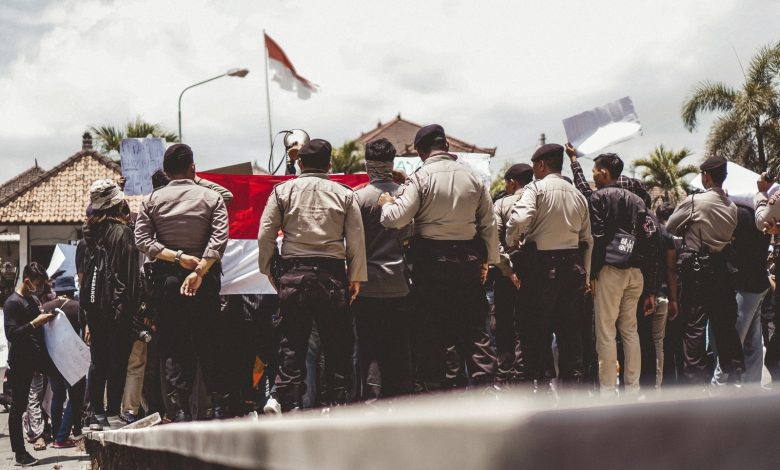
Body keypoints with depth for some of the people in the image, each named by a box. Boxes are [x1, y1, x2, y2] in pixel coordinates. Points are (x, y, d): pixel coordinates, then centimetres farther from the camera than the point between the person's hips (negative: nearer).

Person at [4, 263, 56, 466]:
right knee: (18, 407, -1)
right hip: (21, 360, -8)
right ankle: (20, 452, 6)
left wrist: (45, 318, 5)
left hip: (37, 355, 8)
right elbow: (11, 334, -21)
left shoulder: (35, 299, 12)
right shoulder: (13, 303, -13)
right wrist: (35, 323, -26)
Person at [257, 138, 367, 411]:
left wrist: (267, 269, 11)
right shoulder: (344, 194, 5)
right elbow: (356, 239, 2)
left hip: (294, 274, 0)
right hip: (332, 274, 0)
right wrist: (356, 277, 7)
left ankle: (290, 404, -1)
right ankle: (338, 401, 7)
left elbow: (265, 234, 2)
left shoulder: (283, 191, 6)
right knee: (337, 343, 7)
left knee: (292, 343, 3)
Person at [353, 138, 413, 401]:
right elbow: (410, 234, 9)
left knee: (369, 348, 1)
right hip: (399, 284, 3)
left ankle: (372, 397, -3)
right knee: (399, 349, 10)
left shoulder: (359, 197, -9)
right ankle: (400, 397, 13)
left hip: (368, 285, -3)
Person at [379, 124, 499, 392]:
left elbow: (397, 219, -14)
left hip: (431, 259, -3)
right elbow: (488, 224, 8)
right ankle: (485, 381, 2)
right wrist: (489, 259, 17)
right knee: (473, 325, 7)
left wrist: (387, 205, 7)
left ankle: (431, 386, 8)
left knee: (430, 328, 5)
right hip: (468, 258, 3)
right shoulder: (473, 178, 5)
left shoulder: (420, 177, -8)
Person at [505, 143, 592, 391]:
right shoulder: (578, 195, 13)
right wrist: (584, 274, 19)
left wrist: (511, 240, -5)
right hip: (573, 266, 5)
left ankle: (539, 382, 0)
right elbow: (587, 239, 14)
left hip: (542, 266, -5)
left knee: (535, 330, 2)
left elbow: (521, 218, -24)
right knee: (571, 331, 9)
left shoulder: (537, 188, -6)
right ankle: (573, 384, 10)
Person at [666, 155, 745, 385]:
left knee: (695, 326, 0)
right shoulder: (732, 207, 4)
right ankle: (735, 374, 13)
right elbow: (730, 236, 12)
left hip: (696, 270, -5)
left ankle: (696, 377, 1)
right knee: (725, 324, 10)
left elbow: (669, 227, -4)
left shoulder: (694, 201, -12)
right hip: (722, 269, 5)